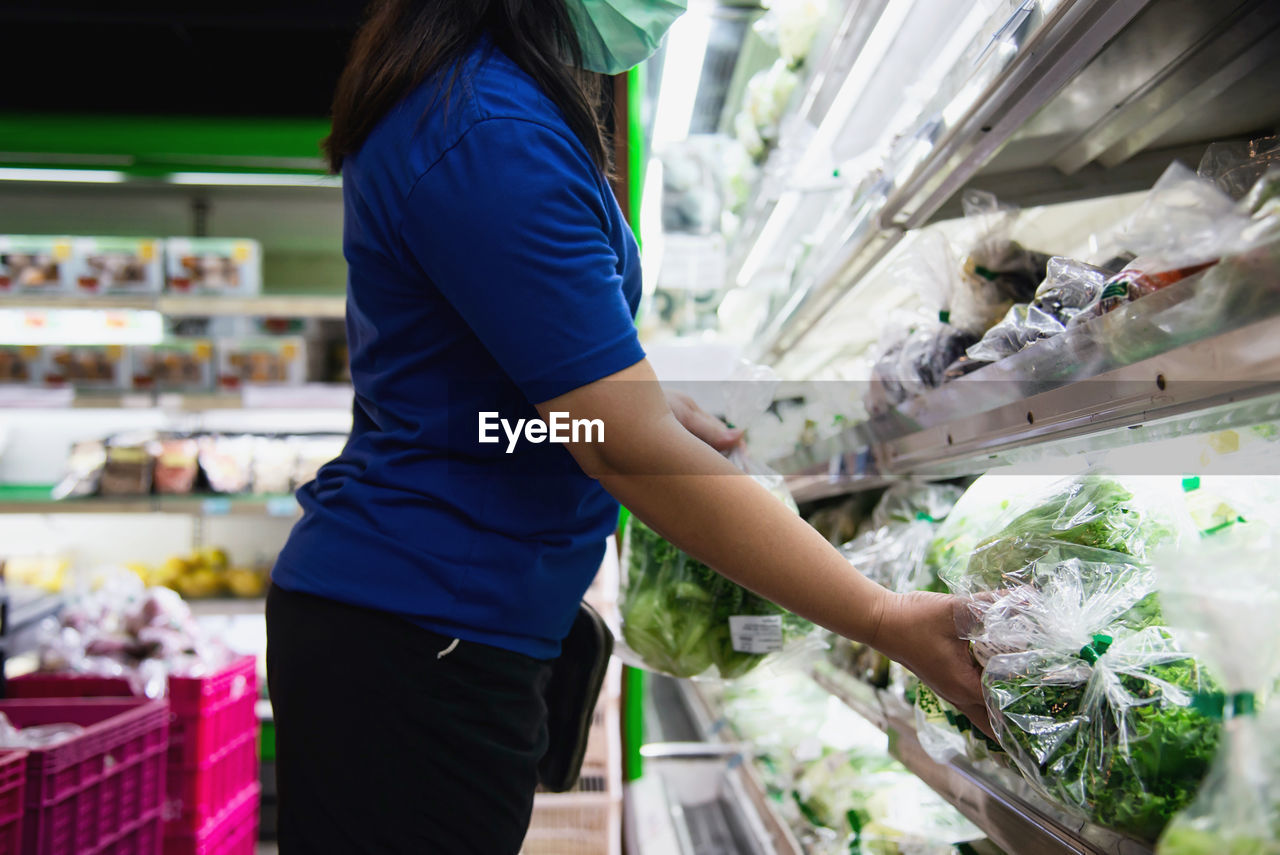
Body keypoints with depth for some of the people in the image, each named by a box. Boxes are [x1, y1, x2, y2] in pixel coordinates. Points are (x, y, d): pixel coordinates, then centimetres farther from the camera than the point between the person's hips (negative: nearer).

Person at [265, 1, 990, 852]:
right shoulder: (495, 135, -23)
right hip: (417, 634, -10)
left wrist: (646, 400, 8)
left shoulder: (464, 89, 10)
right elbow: (628, 452, -25)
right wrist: (885, 621, -20)